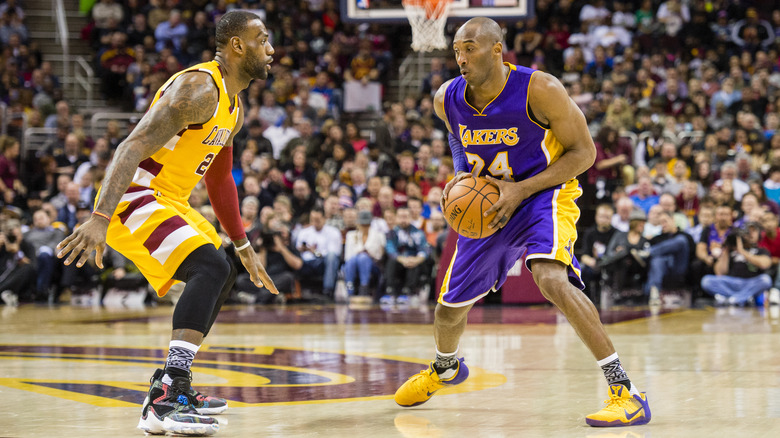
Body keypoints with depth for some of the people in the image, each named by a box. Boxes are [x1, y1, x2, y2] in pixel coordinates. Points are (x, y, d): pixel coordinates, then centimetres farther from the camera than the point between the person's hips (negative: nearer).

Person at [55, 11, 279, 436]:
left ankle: (171, 385, 23)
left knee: (222, 276, 20)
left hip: (168, 200, 11)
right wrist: (100, 219, -38)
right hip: (133, 198, -11)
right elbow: (133, 147, -28)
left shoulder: (233, 108, 14)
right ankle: (165, 402, -32)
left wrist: (244, 249, 30)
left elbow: (219, 181, 28)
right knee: (211, 268, -26)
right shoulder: (199, 88, -18)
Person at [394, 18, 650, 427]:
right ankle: (445, 367, 54)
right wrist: (461, 174, -7)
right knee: (450, 304, 16)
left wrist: (521, 190, -26)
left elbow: (583, 151, -17)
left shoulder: (540, 90, -26)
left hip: (543, 194, -6)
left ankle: (626, 392, -33)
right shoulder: (447, 99, -11)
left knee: (551, 279, -35)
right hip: (485, 204, 6)